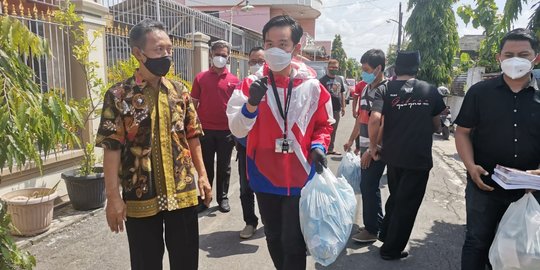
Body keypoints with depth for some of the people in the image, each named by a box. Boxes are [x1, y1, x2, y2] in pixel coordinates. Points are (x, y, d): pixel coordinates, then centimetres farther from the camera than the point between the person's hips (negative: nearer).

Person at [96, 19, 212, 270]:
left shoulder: (180, 91, 4)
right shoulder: (119, 95, -8)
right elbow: (112, 147, -9)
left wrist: (202, 175, 7)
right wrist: (113, 196, -11)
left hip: (183, 193, 3)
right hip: (140, 197, -3)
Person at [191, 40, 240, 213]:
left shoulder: (234, 80, 3)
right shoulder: (201, 78, 3)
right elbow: (194, 104, 5)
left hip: (226, 131, 0)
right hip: (205, 130, 0)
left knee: (224, 166, 10)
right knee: (206, 166, 10)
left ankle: (223, 198, 23)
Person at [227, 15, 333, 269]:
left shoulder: (311, 86, -6)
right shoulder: (251, 84, -5)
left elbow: (324, 125, 8)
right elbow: (237, 130, -10)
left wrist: (318, 146, -11)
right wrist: (251, 104, -27)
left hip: (299, 179, -2)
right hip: (265, 177, 2)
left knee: (293, 243, 5)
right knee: (274, 239, 20)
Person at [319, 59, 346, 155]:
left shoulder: (340, 79, 14)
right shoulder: (323, 80, -5)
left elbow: (342, 94, 18)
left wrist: (343, 107, 14)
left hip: (337, 109, 6)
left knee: (333, 130, 13)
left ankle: (330, 149, 24)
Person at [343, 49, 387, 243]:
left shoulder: (384, 90, -14)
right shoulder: (367, 89, 12)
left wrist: (371, 149, -22)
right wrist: (351, 140, 22)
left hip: (376, 149, -8)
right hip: (366, 147, 8)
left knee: (369, 187, -1)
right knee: (368, 187, 15)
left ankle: (372, 230, 13)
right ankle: (377, 224, 30)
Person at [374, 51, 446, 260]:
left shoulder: (386, 89, -2)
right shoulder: (429, 90, 0)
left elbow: (375, 120, -15)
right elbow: (436, 125, 8)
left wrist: (373, 146, -2)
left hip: (393, 154, 2)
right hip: (419, 156, -2)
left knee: (395, 197, 24)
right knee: (407, 203, 9)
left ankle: (385, 234, 37)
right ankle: (392, 249, 19)